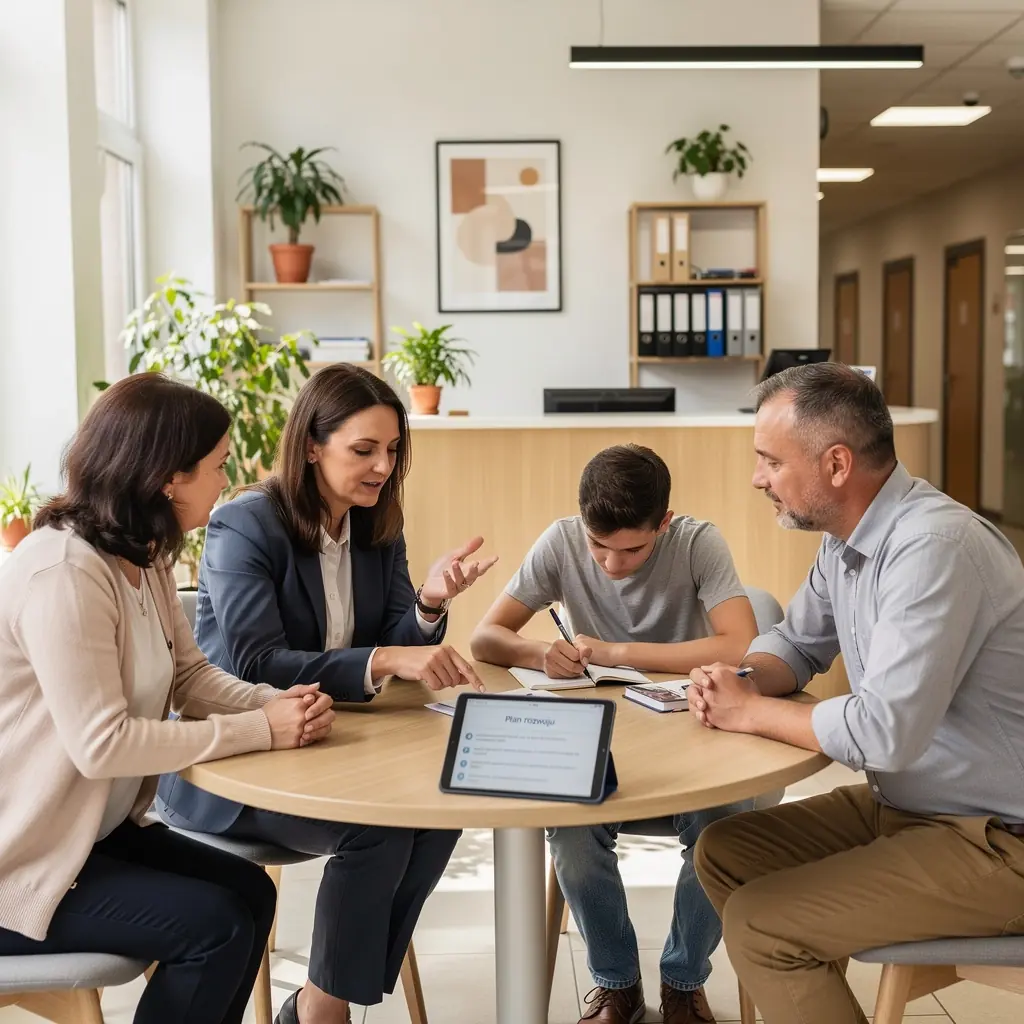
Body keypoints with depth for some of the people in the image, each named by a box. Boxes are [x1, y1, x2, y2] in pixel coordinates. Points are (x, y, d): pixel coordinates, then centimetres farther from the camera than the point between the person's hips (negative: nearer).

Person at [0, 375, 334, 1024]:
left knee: (249, 892, 4)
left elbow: (190, 675, 8)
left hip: (96, 830, 10)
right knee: (215, 926, -14)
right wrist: (260, 730, -25)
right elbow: (101, 744, -30)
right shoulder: (63, 575, -28)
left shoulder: (144, 560, 5)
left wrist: (281, 705, -12)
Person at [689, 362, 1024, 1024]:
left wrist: (751, 712, -15)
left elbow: (885, 732, -31)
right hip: (903, 804, 9)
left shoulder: (934, 546, -26)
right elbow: (797, 642, 17)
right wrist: (742, 683, -6)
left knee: (757, 924, -15)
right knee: (723, 853, 8)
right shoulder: (847, 536, 3)